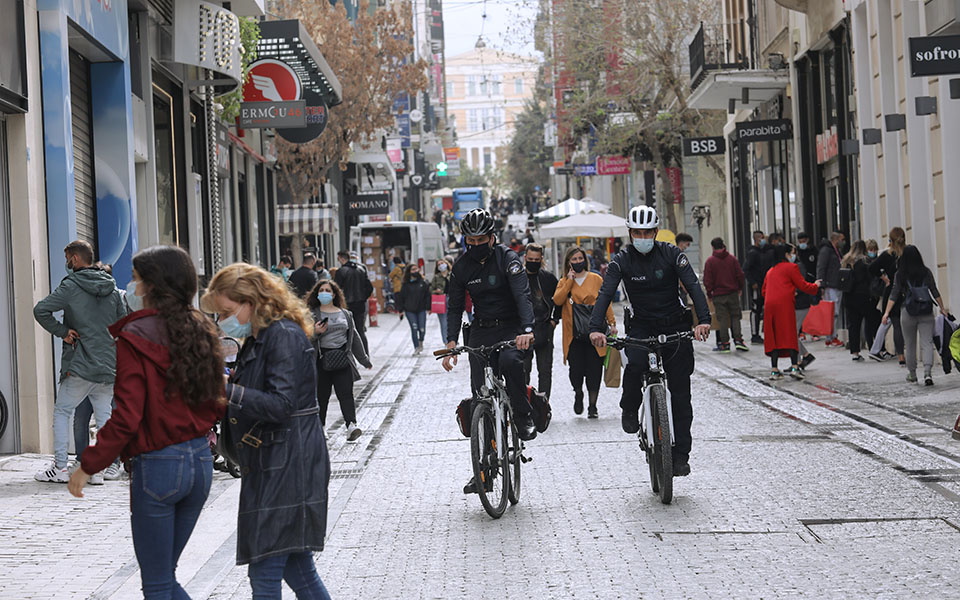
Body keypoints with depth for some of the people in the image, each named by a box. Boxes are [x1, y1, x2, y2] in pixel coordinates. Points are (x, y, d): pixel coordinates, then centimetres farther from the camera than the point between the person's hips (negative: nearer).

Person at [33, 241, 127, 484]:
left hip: (80, 365, -5)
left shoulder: (71, 286, -8)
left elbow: (41, 310, -18)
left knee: (62, 412, 7)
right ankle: (99, 469, 4)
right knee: (104, 416, 8)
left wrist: (62, 331, -8)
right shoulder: (112, 289, 9)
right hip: (109, 365, 5)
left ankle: (60, 467, 4)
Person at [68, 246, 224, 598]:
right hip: (201, 460, 7)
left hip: (157, 464, -7)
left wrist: (88, 466, -8)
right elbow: (216, 403, 8)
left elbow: (127, 417, -16)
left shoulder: (135, 338, -12)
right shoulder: (201, 331, 6)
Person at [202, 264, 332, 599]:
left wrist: (226, 389, -25)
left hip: (286, 467, -10)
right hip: (272, 466, 10)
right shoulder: (257, 339, 16)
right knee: (296, 566, 15)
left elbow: (281, 405, -23)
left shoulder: (284, 335, -14)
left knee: (265, 573, -8)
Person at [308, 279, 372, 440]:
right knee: (321, 395, 3)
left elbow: (354, 337, 21)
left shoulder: (345, 314, 15)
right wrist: (315, 333, -20)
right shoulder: (312, 314, 4)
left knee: (346, 393, -9)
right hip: (321, 359, -2)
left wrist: (364, 359, 22)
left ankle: (351, 425, -19)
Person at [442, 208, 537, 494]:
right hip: (481, 331, 4)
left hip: (511, 328, -4)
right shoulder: (462, 266, 1)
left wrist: (527, 330, -39)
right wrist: (451, 342, -8)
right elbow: (455, 306, 5)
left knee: (509, 361, -37)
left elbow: (522, 295, -23)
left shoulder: (507, 258, -12)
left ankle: (524, 417, -14)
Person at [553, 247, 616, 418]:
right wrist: (569, 281, -7)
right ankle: (578, 394, 24)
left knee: (594, 370, -2)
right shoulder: (564, 282, 10)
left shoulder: (596, 279, 7)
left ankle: (592, 406, 9)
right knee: (576, 369, -7)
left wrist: (612, 323, 1)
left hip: (594, 332, -1)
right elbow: (557, 300, -6)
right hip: (573, 334, 1)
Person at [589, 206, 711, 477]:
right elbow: (605, 293, -16)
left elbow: (693, 286, -17)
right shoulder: (622, 260, -6)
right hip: (641, 327, 0)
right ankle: (630, 409, -3)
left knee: (680, 393, -3)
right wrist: (596, 328, -33)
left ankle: (681, 455, 3)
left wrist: (703, 320, -34)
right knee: (635, 364, -32)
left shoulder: (672, 254, -7)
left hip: (675, 327, 0)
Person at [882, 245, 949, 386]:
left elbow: (894, 295, -4)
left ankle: (912, 374, 23)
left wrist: (886, 313, -1)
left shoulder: (900, 275, -1)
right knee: (927, 343, -3)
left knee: (909, 344, 14)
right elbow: (935, 292, 6)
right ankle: (928, 372, -20)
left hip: (908, 312, 0)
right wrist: (942, 308, 16)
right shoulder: (926, 272, 2)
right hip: (926, 312, 0)